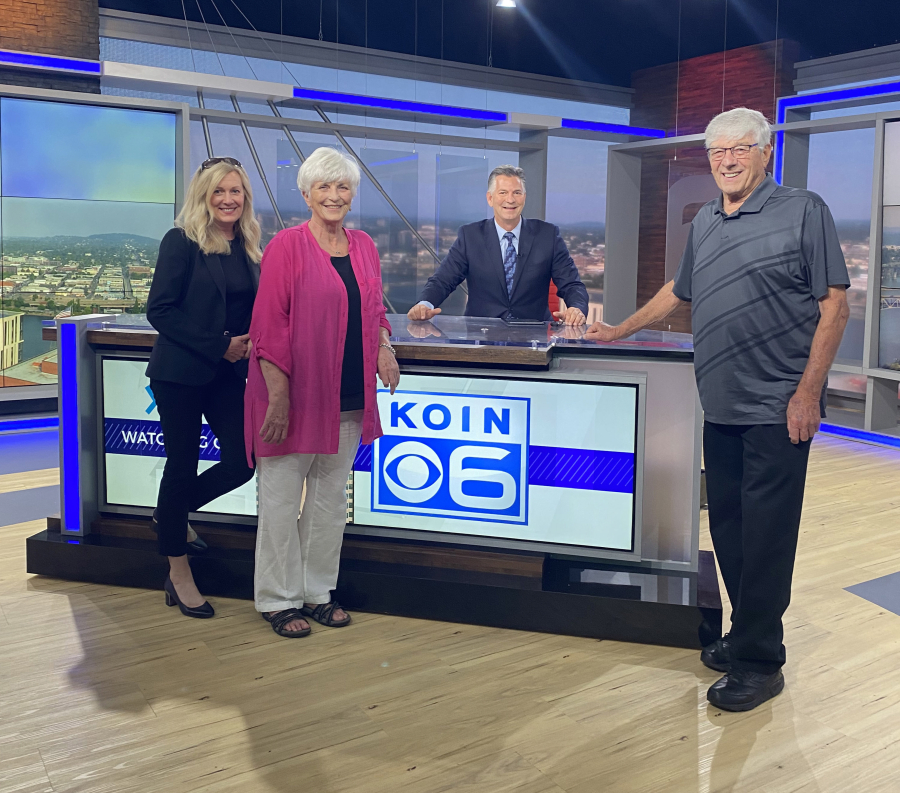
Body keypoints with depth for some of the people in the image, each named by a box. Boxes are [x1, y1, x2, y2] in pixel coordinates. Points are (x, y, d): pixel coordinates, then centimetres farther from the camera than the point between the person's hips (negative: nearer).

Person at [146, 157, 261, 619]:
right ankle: (178, 575, 19)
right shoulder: (182, 242, -8)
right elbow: (160, 311, -13)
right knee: (183, 466, 3)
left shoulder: (247, 248, 9)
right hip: (181, 373, -6)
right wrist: (219, 345, -16)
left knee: (242, 463, 1)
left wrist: (250, 341, -4)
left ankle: (169, 516, 29)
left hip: (228, 374, 6)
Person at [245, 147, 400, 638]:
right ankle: (279, 599, 19)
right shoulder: (287, 246, -9)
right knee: (282, 498, 5)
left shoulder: (364, 247, 9)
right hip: (294, 394, -6)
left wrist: (383, 347, 0)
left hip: (347, 397, 6)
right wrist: (278, 396, -18)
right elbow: (269, 326, -13)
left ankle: (318, 593, 28)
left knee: (330, 496, 14)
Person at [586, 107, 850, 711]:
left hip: (778, 409, -6)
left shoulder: (804, 211, -3)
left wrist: (807, 392, -13)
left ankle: (759, 661, 9)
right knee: (728, 527, 10)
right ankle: (748, 634, 25)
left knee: (766, 534, -3)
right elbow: (679, 292, 30)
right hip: (722, 407, 6)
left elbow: (835, 306, -7)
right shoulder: (704, 224, 16)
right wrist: (620, 331, 30)